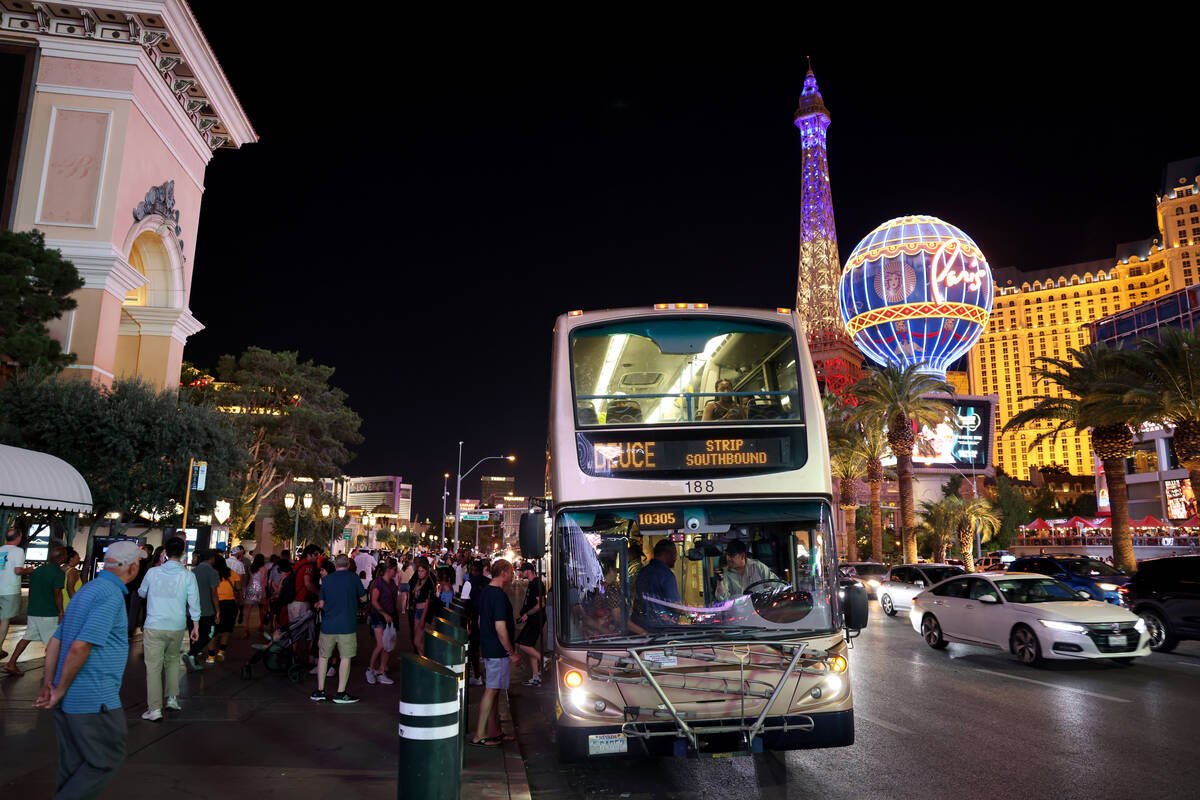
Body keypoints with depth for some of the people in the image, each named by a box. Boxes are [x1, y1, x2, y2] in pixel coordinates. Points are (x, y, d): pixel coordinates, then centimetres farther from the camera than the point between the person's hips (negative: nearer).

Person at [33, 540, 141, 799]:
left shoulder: (85, 592, 13)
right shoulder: (112, 595, -18)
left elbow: (54, 643, 13)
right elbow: (80, 647, -24)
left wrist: (48, 685, 7)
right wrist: (61, 690, -12)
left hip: (69, 700, 9)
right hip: (94, 700, -9)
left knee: (73, 767, 16)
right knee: (106, 760, 4)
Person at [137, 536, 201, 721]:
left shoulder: (153, 572, -3)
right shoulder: (188, 576, -5)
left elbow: (141, 592, 15)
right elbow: (194, 602, -3)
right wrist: (195, 626, 5)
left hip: (154, 626, -1)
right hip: (177, 627, 1)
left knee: (153, 667, 1)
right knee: (173, 660, 22)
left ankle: (154, 709, -2)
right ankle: (172, 698, 17)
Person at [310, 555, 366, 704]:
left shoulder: (327, 579, 5)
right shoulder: (353, 578, -3)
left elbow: (321, 604, 10)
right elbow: (363, 598, 5)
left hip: (328, 625, 3)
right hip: (347, 625, -3)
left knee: (323, 656, 15)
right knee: (345, 658, 3)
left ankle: (320, 691, 18)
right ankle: (340, 693, 4)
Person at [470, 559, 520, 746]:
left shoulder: (484, 591, 10)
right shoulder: (499, 595, -20)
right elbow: (500, 628, -23)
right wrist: (511, 652, -15)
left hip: (487, 648, 10)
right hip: (498, 651, -10)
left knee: (493, 690, 15)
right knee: (492, 690, -3)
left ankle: (494, 731, 23)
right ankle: (480, 735, 3)